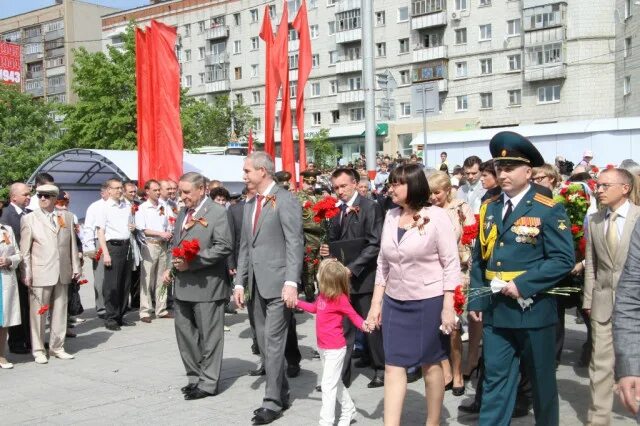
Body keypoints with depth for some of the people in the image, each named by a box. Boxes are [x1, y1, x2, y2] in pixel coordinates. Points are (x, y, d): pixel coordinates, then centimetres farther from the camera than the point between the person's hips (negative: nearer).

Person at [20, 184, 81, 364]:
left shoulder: (67, 217, 10)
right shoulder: (29, 219, 1)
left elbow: (72, 244, 11)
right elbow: (24, 250, -1)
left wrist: (76, 267, 7)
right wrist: (26, 274, -7)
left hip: (63, 273, 3)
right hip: (40, 274, -3)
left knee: (60, 311, 10)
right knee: (38, 313, 2)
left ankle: (57, 347, 22)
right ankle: (38, 350, 14)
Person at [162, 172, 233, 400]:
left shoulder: (217, 212, -8)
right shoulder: (183, 213, 16)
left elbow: (223, 247, -16)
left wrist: (191, 262, -19)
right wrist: (171, 267, 7)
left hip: (206, 285, -8)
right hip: (183, 285, 8)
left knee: (209, 335, 1)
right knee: (184, 332, 13)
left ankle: (208, 383, 10)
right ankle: (194, 376, 26)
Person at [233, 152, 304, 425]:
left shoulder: (285, 200, -8)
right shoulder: (250, 204, 17)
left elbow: (295, 244, -14)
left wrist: (291, 282, -22)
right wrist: (240, 282, 12)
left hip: (278, 283, -8)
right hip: (256, 285, 8)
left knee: (273, 342, -5)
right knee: (265, 343, 11)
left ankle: (272, 401, 4)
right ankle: (281, 394, 23)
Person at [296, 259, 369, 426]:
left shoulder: (340, 299, -21)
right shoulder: (323, 295, 2)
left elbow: (353, 315, -15)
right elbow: (314, 308, 20)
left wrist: (363, 324, -34)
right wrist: (297, 302, 18)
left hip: (335, 349, -9)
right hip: (323, 347, 9)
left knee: (328, 385, -5)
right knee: (335, 382, 21)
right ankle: (349, 410, 39)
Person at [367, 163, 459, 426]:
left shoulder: (436, 217, -10)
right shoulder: (390, 217, 5)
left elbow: (451, 265, -9)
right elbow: (382, 264, 11)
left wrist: (448, 308, -13)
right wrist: (376, 303, 8)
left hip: (429, 302, -4)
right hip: (394, 303, 5)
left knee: (431, 365, 10)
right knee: (393, 367, 2)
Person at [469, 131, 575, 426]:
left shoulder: (549, 210, -8)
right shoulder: (489, 208, 8)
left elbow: (563, 259, -15)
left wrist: (522, 285, -21)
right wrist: (476, 300, 3)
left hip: (533, 310, -4)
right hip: (495, 311, 4)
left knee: (541, 380, 13)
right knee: (495, 379, 7)